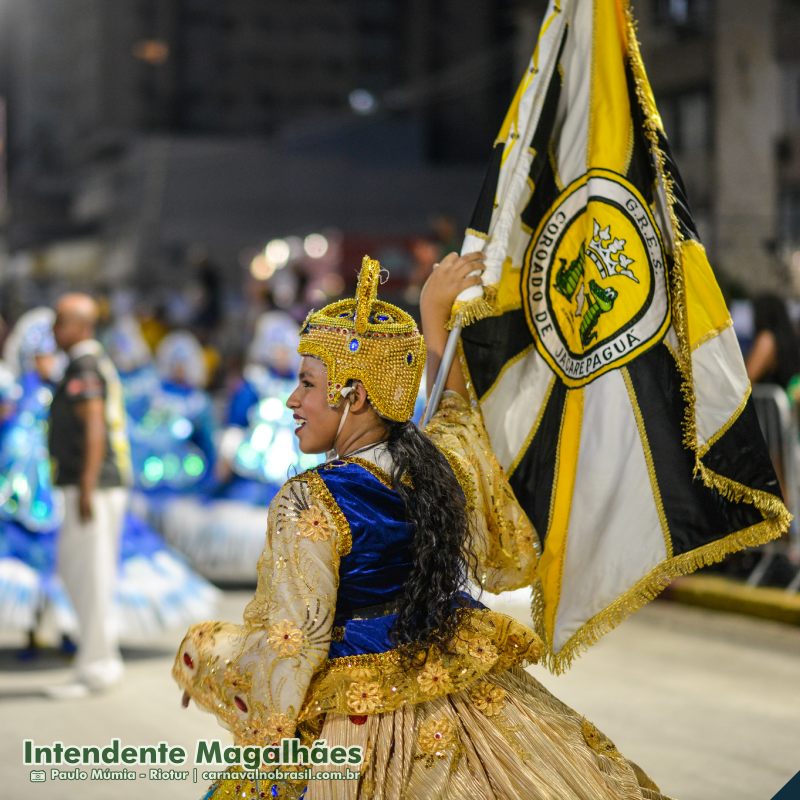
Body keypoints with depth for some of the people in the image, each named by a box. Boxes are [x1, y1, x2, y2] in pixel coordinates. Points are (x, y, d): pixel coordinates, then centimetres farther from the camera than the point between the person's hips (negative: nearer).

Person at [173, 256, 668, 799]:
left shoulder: (307, 505, -20)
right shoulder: (452, 457, -5)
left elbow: (287, 652, -19)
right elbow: (458, 406, 21)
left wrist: (203, 655, -1)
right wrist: (435, 315, 32)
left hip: (361, 733, -5)